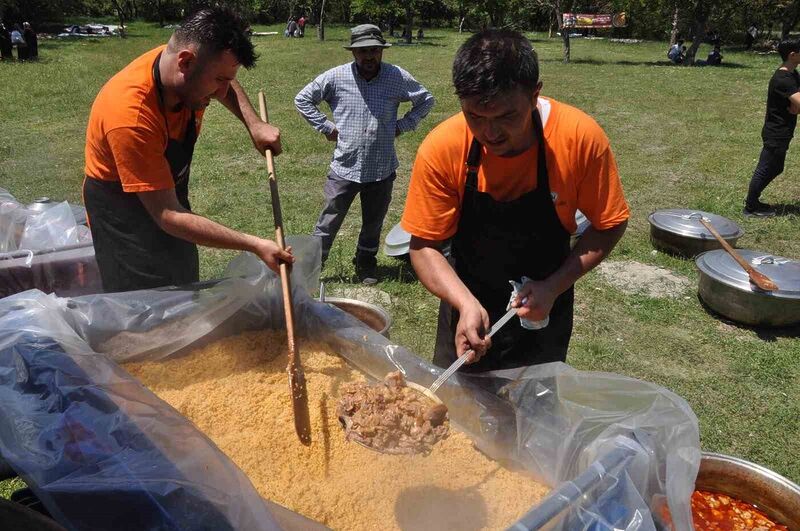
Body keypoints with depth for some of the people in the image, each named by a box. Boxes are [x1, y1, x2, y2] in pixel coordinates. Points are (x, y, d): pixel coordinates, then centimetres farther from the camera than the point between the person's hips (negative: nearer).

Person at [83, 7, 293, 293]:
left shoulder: (192, 72, -18)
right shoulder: (130, 115, -38)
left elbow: (226, 82, 9)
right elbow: (167, 216, -35)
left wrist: (254, 125, -8)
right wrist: (254, 245, -36)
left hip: (168, 192, 7)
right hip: (123, 210, -7)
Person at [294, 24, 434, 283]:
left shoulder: (397, 77, -4)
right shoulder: (336, 77, -7)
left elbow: (426, 100, 11)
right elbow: (302, 99, 4)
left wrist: (402, 125, 2)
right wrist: (325, 127, -3)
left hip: (382, 169, 2)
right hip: (344, 167, -1)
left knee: (373, 223, 17)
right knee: (329, 222, 6)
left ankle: (365, 264, 37)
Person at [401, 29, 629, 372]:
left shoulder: (581, 138, -24)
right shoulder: (441, 149, -24)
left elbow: (608, 226, -11)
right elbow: (423, 247, -16)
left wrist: (553, 288, -22)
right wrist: (466, 303, -32)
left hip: (542, 311, 0)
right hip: (467, 305, 0)